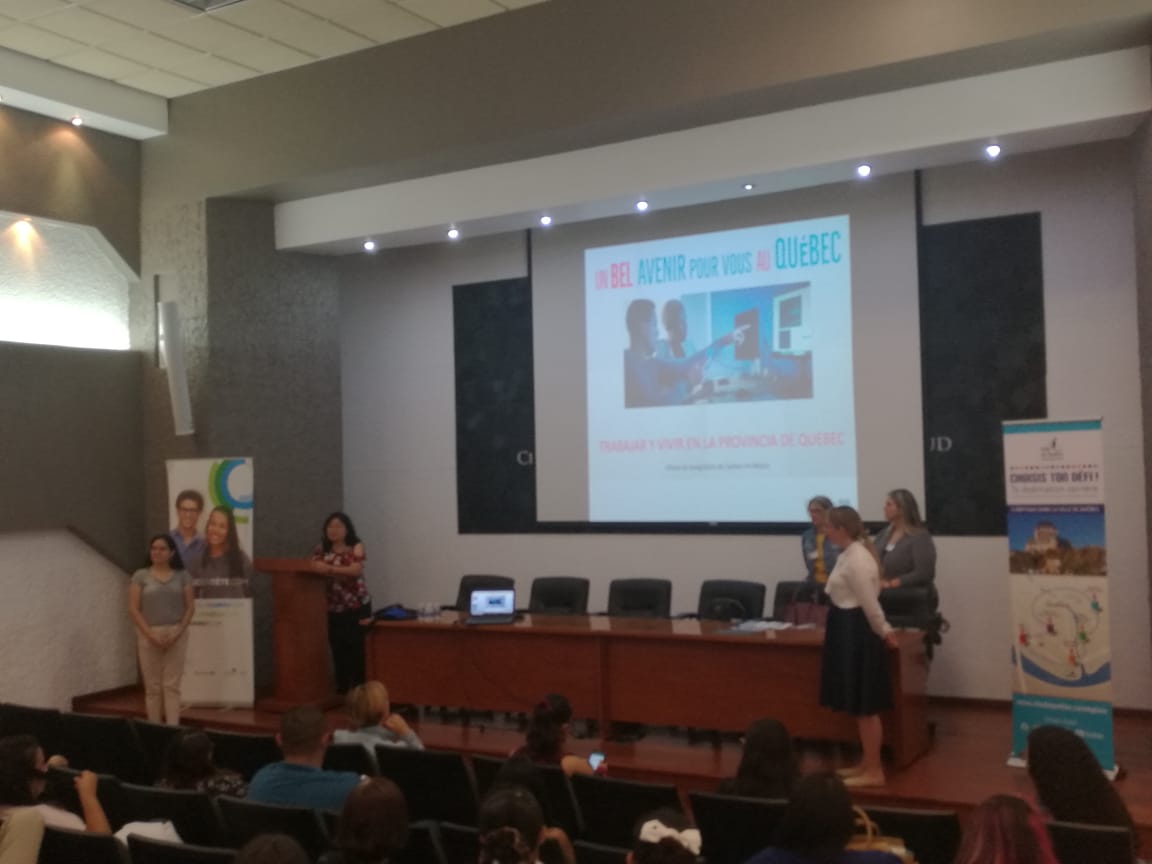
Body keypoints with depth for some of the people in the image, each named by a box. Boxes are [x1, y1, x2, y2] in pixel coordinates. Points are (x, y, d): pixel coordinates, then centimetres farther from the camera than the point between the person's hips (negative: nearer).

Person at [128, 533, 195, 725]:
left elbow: (190, 607, 3)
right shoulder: (140, 576, 1)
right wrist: (150, 634, -12)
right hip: (149, 634, 0)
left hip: (176, 635, 1)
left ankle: (173, 729, -1)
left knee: (172, 685, -1)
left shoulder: (182, 576, 4)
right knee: (153, 686, 4)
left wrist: (178, 632, -10)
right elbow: (133, 609, -3)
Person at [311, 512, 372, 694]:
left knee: (357, 648, -5)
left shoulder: (356, 547, -3)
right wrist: (317, 566, -24)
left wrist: (329, 568, -26)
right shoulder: (322, 549, 9)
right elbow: (314, 566, -1)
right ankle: (342, 689, 13)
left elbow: (356, 570, -16)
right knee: (338, 649, 4)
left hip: (357, 607, -3)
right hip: (333, 608, 3)